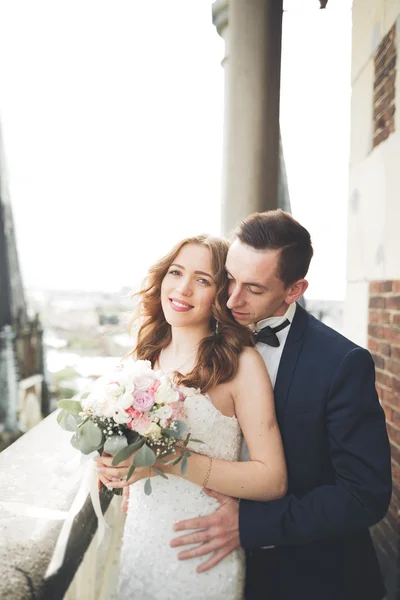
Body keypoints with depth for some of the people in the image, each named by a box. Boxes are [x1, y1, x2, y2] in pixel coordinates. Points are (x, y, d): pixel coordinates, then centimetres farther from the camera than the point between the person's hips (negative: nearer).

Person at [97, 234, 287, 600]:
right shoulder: (147, 356, 1)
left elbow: (273, 480, -19)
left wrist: (171, 460, -26)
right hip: (140, 539, 5)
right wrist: (113, 462, -6)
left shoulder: (241, 363, -17)